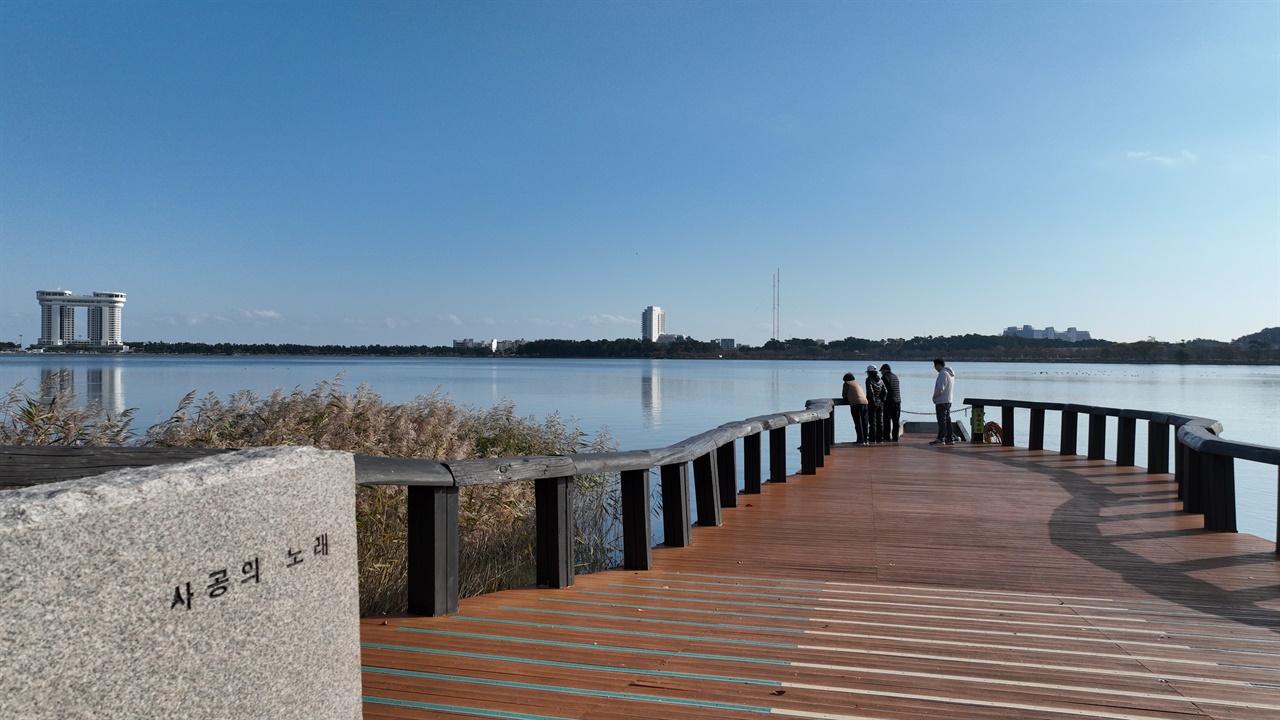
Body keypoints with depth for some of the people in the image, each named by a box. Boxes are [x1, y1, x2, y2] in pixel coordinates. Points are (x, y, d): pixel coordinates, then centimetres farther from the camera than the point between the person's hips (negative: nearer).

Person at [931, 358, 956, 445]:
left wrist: (935, 396, -7)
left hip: (941, 401, -10)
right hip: (948, 400, 10)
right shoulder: (951, 374, 15)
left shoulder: (943, 373, -16)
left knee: (942, 420, -7)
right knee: (947, 420, 13)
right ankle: (950, 438, 16)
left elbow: (940, 388, -23)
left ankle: (941, 439, -6)